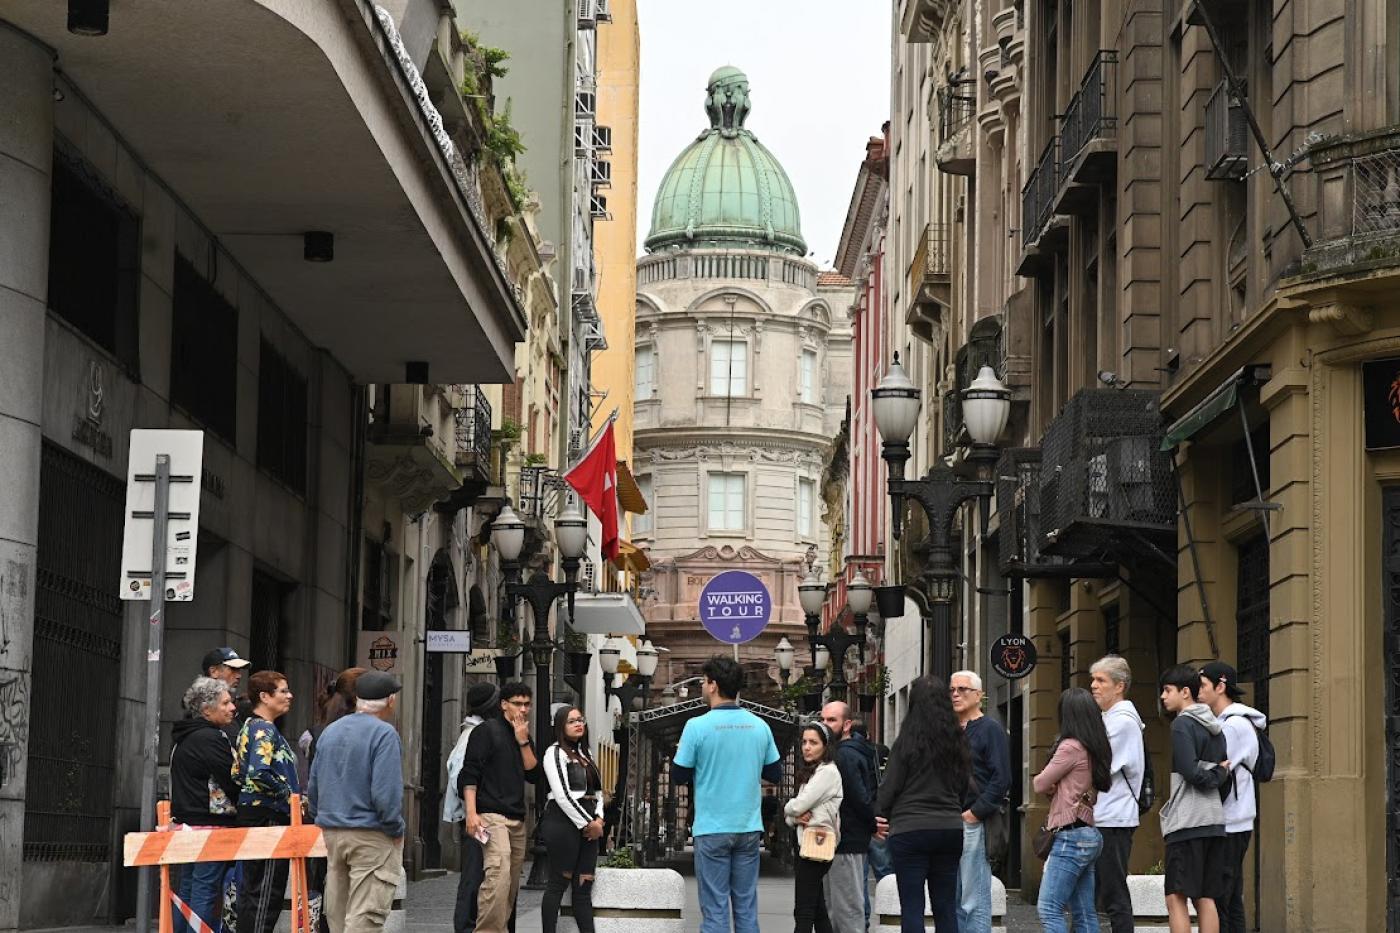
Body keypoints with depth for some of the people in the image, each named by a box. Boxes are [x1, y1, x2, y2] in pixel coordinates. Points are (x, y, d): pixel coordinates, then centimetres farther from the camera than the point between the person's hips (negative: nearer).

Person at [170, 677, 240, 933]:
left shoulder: (182, 738, 18)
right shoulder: (209, 738, -14)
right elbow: (232, 780, -15)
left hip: (187, 824, 10)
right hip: (211, 823, -10)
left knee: (188, 888, 13)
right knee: (207, 890, -9)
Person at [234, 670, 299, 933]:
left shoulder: (248, 727, 17)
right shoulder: (265, 730, -13)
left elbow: (238, 774, 19)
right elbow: (260, 773, -27)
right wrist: (290, 796, -14)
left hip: (250, 813, 10)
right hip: (268, 816, -10)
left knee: (250, 888, 12)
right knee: (267, 891, -7)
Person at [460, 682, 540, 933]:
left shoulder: (524, 735, 19)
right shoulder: (487, 731, -1)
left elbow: (533, 775, 10)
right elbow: (469, 773, -7)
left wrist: (523, 741, -2)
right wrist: (471, 813, -17)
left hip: (517, 817, 8)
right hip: (492, 815, -8)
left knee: (513, 881, 7)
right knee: (499, 873, -22)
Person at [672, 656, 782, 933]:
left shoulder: (698, 726, -11)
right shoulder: (760, 726, 2)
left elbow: (678, 776, -5)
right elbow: (775, 775, 11)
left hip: (712, 830, -4)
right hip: (749, 828, 4)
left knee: (715, 910, 0)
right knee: (747, 907, 9)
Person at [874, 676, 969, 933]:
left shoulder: (907, 741, -10)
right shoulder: (958, 741, 4)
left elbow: (890, 786, -5)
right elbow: (966, 786, 11)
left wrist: (880, 816, 10)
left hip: (910, 828, -4)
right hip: (950, 828, 5)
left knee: (911, 906, -1)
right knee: (946, 906, 10)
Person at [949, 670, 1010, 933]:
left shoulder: (990, 729, -4)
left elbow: (1001, 780, -12)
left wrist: (975, 812, -16)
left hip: (975, 823, -8)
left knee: (974, 902, -7)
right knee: (953, 901, 11)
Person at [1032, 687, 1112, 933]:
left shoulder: (1071, 747, -12)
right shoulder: (1097, 749, 13)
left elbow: (1040, 784, -5)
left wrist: (1053, 788, 15)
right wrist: (1059, 788, 3)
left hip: (1071, 836, -9)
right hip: (1090, 835, 9)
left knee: (1048, 909, -11)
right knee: (1085, 913, 9)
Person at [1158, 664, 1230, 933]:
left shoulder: (1183, 724, -8)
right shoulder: (1215, 727, 17)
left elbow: (1191, 772, -16)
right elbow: (1225, 772, 18)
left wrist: (1213, 777, -1)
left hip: (1186, 821, -8)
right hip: (1214, 820, 8)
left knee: (1175, 897, -7)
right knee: (1205, 899, 7)